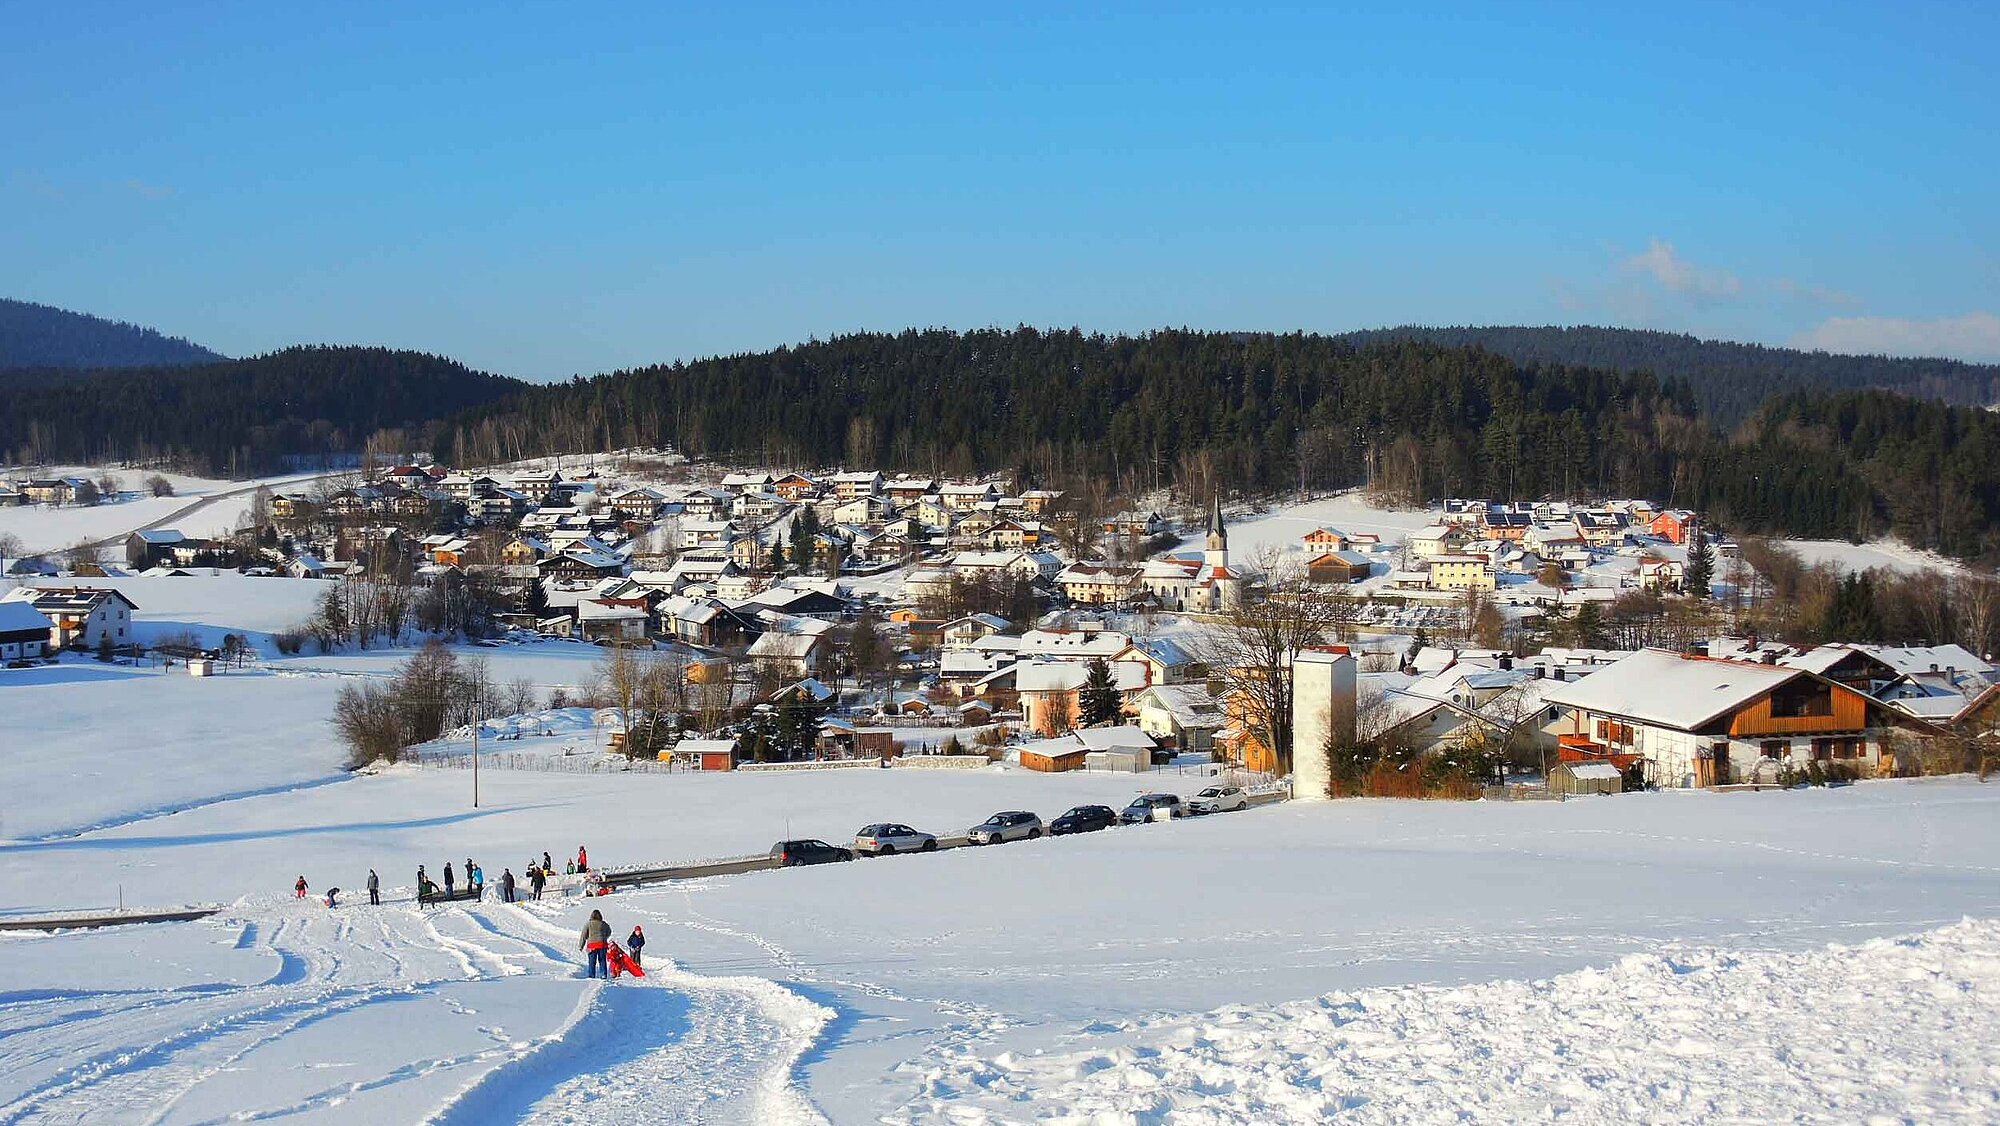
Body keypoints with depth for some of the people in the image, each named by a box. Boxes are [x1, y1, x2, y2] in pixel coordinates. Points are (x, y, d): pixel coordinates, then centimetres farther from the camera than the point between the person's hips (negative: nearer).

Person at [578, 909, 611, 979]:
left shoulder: (588, 924, -1)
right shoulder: (604, 924, 5)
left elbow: (583, 936, 1)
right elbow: (608, 933, 22)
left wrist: (580, 946, 7)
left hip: (592, 945, -2)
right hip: (602, 945, 2)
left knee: (592, 962, 3)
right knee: (602, 960, 9)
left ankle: (591, 975, 0)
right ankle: (604, 974, 5)